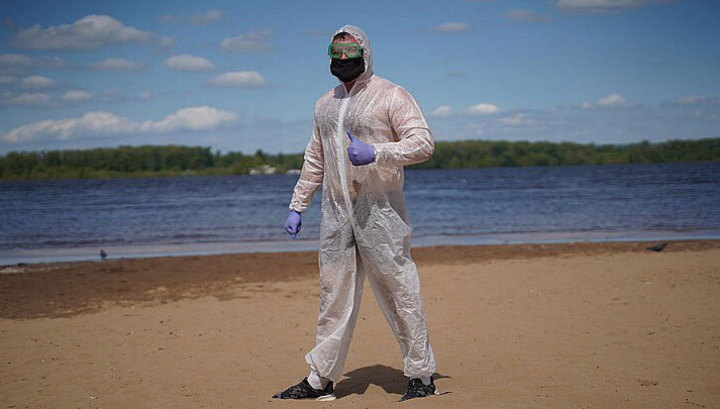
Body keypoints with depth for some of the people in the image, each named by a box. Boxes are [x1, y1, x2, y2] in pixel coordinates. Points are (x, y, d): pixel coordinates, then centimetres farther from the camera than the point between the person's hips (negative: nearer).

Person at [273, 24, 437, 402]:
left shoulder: (390, 95, -2)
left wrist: (376, 153, -23)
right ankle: (321, 379, 13)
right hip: (335, 213, 6)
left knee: (400, 292, -3)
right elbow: (314, 160, 23)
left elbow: (423, 142, -11)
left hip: (380, 209, -6)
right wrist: (297, 207, 18)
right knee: (334, 295, 8)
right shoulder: (325, 104, 18)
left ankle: (421, 375, 7)